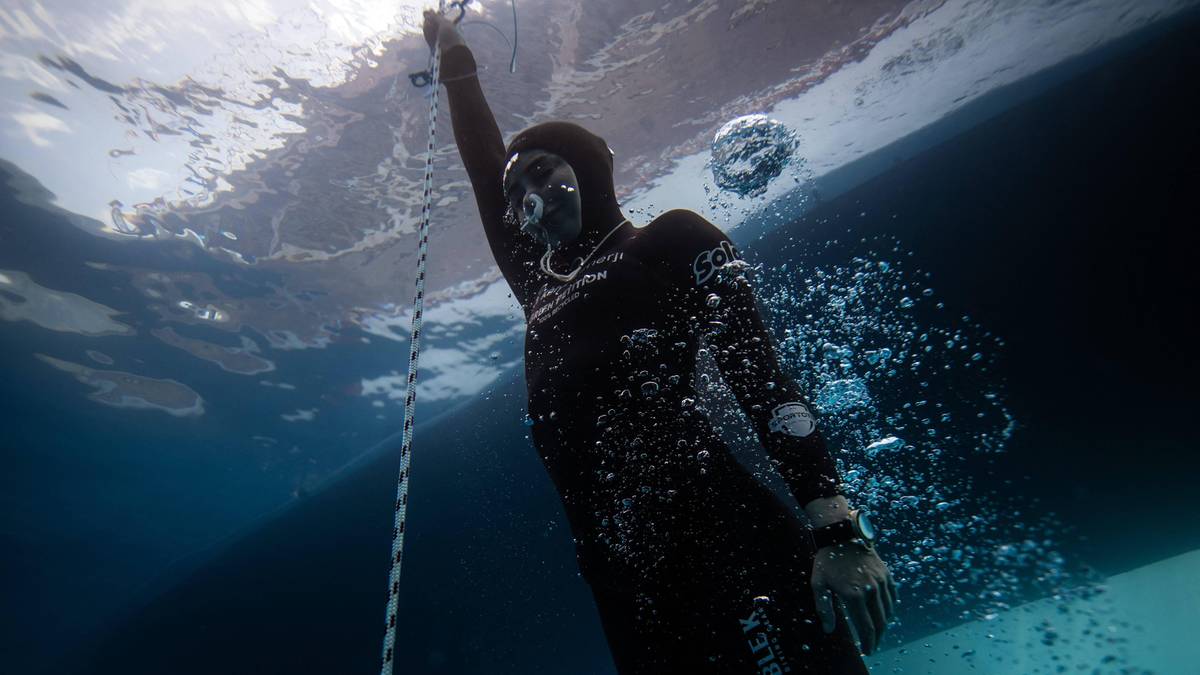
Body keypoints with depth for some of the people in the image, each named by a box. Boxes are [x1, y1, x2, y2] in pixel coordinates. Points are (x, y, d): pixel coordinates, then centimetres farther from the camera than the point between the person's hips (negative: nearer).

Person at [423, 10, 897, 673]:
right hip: (616, 565, 5)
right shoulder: (538, 284, 27)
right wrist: (455, 57, 47)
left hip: (707, 515, -5)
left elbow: (758, 368, -1)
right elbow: (486, 166, 37)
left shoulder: (670, 240, 12)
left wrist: (832, 522, -12)